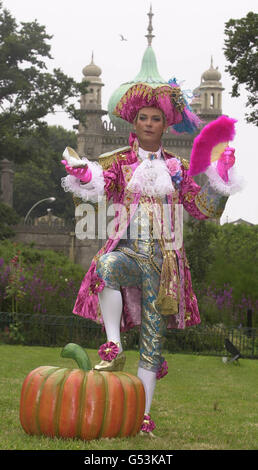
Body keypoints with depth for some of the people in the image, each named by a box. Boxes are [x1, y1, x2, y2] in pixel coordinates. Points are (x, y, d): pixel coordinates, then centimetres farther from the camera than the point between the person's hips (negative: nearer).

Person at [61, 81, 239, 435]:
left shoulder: (178, 167, 12)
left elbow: (203, 208, 10)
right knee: (108, 266, -40)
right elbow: (98, 186, -12)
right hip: (128, 249, -2)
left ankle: (143, 414, 5)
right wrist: (82, 174, -34)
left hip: (164, 259, 2)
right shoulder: (119, 162, 7)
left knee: (154, 334, 0)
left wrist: (219, 177, -3)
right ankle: (114, 348, -32)